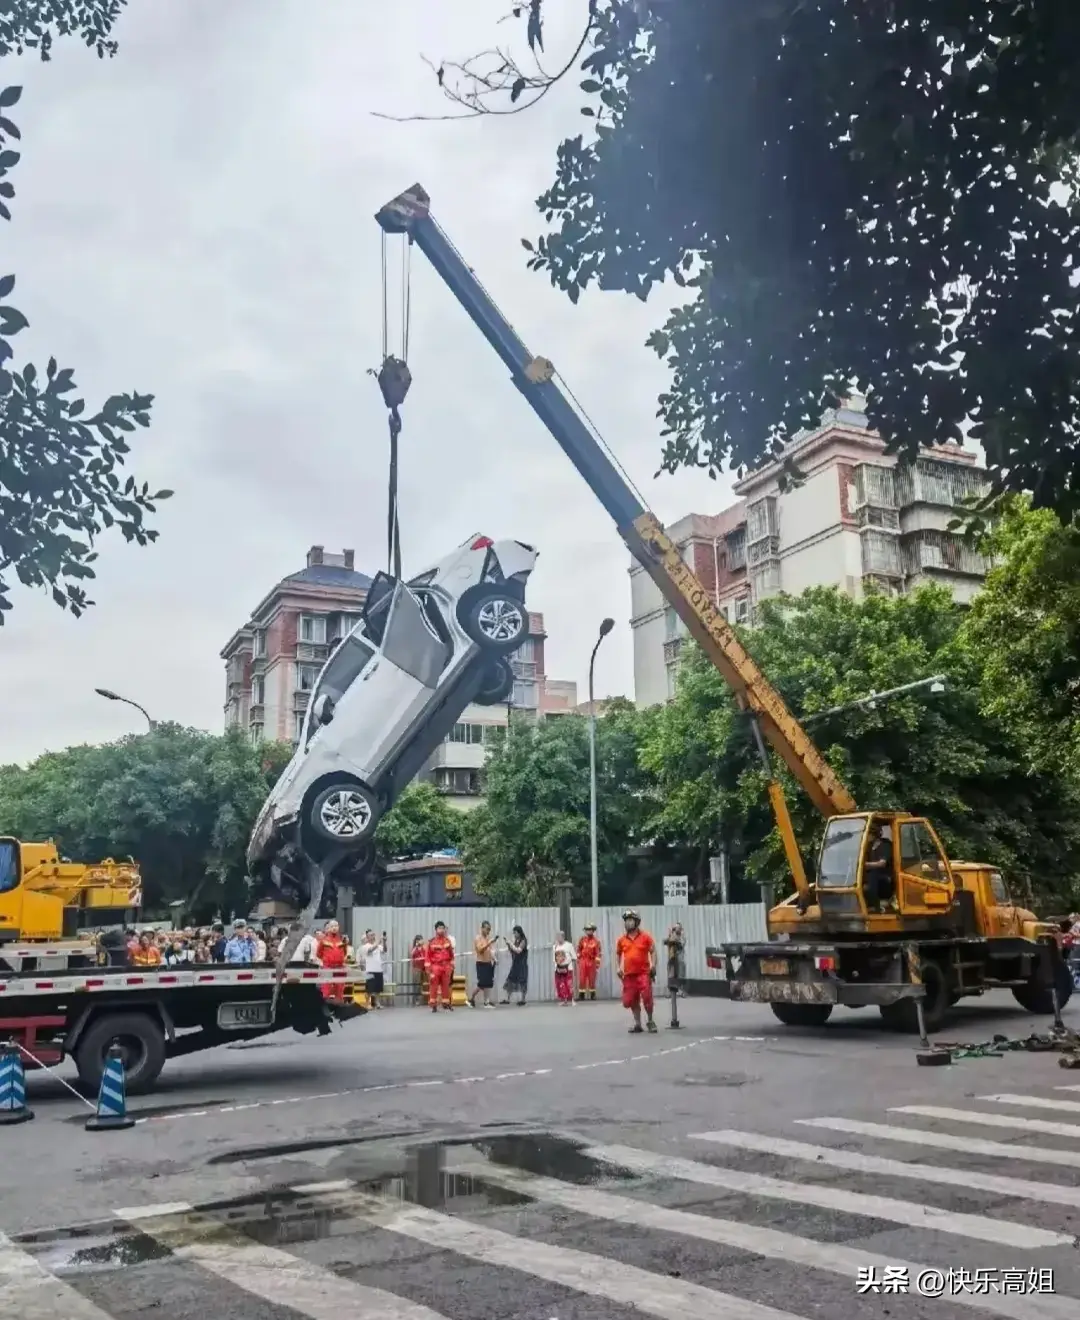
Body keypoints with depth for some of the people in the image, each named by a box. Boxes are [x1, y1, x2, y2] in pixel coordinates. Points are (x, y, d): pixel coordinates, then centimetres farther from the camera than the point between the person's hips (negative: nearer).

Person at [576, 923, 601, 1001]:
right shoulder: (582, 939, 4)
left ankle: (592, 994, 14)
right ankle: (581, 994, 5)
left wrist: (597, 962, -10)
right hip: (583, 960, 2)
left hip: (592, 961, -2)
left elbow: (598, 952, -5)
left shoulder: (596, 941, -3)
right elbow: (579, 950, 13)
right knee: (582, 978, 0)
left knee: (592, 979, 4)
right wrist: (578, 958, 10)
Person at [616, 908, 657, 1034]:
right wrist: (618, 967, 8)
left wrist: (653, 964, -13)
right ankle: (637, 1023, 21)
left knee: (647, 997, -9)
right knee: (631, 1000, 7)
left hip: (643, 973, -4)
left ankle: (650, 1021, 13)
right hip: (629, 974, 4)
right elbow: (618, 954, 20)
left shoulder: (645, 936, -2)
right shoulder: (622, 939, 6)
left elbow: (653, 951, 1)